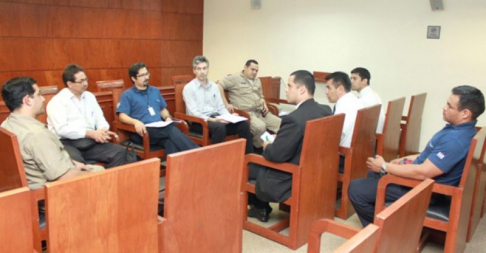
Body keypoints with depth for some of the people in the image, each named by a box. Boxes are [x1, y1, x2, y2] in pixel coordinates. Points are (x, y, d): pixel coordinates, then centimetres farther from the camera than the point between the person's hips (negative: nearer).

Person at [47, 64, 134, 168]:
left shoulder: (90, 96, 17)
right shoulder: (57, 102, -2)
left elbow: (99, 118, 15)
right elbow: (62, 129, -14)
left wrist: (103, 131, -9)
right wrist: (91, 133, -19)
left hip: (90, 142, 6)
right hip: (67, 143, -5)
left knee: (120, 152, -19)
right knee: (76, 162, -39)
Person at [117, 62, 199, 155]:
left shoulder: (155, 91, 23)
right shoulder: (127, 95, 7)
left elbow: (163, 109, 29)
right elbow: (122, 116, -4)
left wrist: (168, 117, 5)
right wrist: (135, 122, -25)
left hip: (160, 129, 5)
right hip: (143, 132, -5)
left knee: (171, 142, -33)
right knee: (171, 129, -33)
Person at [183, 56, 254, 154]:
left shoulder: (214, 86, 15)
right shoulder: (188, 88, -2)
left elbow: (221, 107, 14)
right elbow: (194, 113, -11)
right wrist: (211, 119, -24)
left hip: (217, 119, 6)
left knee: (243, 123, -17)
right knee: (219, 127, -38)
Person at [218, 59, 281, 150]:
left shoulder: (257, 81, 23)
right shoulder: (235, 78, -1)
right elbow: (219, 86, -9)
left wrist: (264, 104, 9)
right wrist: (226, 104, -15)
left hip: (260, 112, 8)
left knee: (280, 123, -13)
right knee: (260, 127, -34)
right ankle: (259, 149, -12)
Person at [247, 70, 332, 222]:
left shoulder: (294, 118, -30)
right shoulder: (326, 110, -3)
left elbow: (276, 155, -24)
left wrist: (267, 146, -2)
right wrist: (277, 140, 9)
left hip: (291, 181, -8)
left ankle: (260, 208, 32)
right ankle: (260, 206, 34)